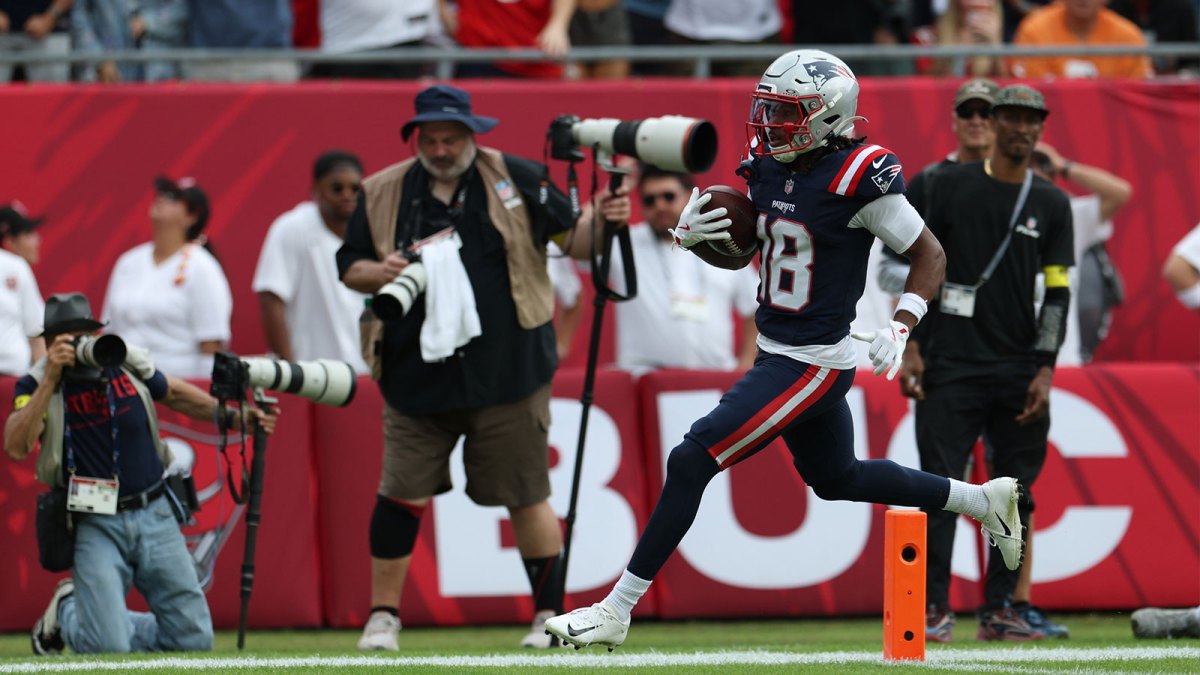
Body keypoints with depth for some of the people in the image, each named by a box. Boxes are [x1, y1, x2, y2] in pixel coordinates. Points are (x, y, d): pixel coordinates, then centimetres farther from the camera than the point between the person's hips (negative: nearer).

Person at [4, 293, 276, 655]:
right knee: (107, 647, -17)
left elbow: (174, 394, 21)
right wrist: (50, 379, -27)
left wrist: (232, 416, 13)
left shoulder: (128, 363, 2)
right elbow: (16, 447, -24)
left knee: (195, 639, 2)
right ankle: (66, 611, 18)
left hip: (154, 516, 4)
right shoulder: (37, 384, -8)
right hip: (96, 526, -4)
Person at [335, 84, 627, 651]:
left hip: (507, 371, -1)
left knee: (525, 496, 1)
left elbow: (568, 234, 7)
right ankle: (383, 615, 13)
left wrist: (603, 220, -14)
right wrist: (377, 274, -10)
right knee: (401, 493, 0)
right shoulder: (382, 194, 6)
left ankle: (549, 614, 14)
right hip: (418, 376, 2)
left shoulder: (515, 179, 2)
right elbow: (349, 266, 12)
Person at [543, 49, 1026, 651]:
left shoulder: (859, 178, -19)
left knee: (691, 462, -12)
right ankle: (983, 499, 42)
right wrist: (693, 237, -5)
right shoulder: (770, 170, 3)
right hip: (777, 352, 10)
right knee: (836, 478, 27)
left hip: (813, 364, -10)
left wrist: (901, 326, -24)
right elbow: (740, 253, 16)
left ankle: (616, 610, -6)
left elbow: (930, 256, -11)